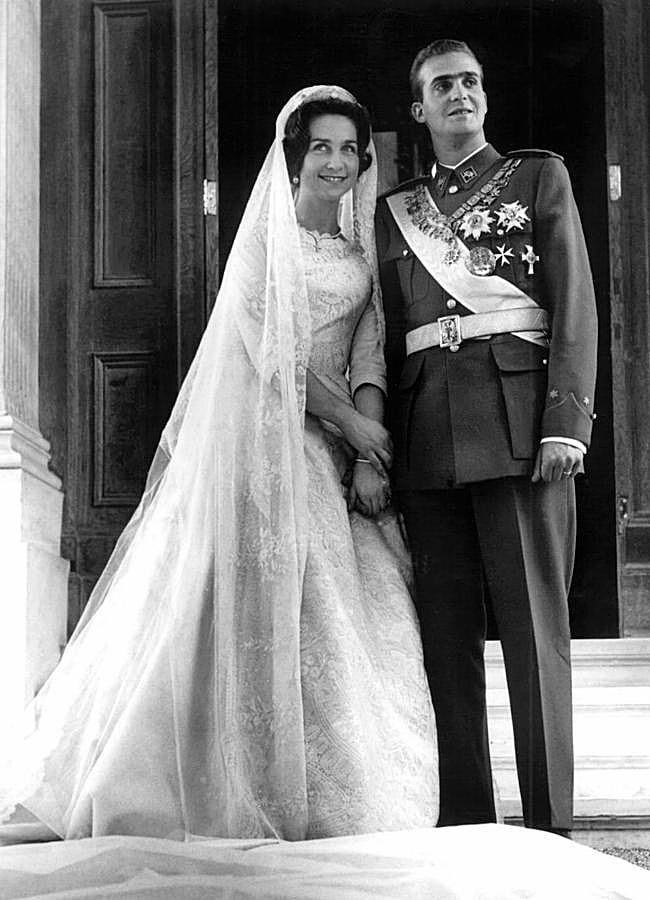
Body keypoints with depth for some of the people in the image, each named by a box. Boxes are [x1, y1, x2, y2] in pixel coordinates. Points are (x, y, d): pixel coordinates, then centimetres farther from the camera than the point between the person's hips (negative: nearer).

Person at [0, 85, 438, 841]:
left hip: (336, 446, 5)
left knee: (360, 611, -1)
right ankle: (273, 797, 0)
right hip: (266, 439, -5)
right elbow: (272, 353, -9)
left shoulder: (361, 251, 15)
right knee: (273, 602, -8)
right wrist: (356, 426, -9)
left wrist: (368, 458, -8)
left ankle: (351, 798, 6)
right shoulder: (266, 236, 0)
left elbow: (368, 354, 5)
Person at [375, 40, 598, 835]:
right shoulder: (395, 209, 20)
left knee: (534, 629, -5)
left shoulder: (539, 176, 13)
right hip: (428, 433, 3)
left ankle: (550, 825, -1)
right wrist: (384, 444, 9)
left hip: (517, 422, -3)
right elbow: (390, 333, 17)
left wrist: (567, 422, -8)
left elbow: (574, 304, 3)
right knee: (446, 636, 2)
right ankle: (464, 823, 8)